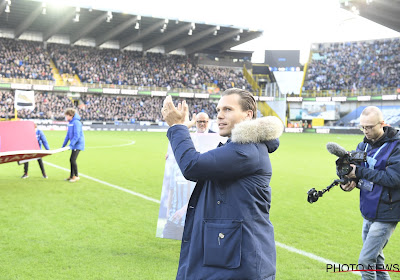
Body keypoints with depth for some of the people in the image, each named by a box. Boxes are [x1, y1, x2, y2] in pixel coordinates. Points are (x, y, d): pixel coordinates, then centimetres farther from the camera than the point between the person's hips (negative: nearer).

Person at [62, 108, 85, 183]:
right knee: (71, 160, 11)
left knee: (73, 160, -11)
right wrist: (63, 145, 16)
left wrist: (71, 145, -24)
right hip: (74, 145, 9)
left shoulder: (76, 122, -17)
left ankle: (76, 176, -1)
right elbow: (68, 135, 17)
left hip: (78, 144, -9)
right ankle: (71, 176, 20)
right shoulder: (70, 123, 12)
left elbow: (77, 135, -23)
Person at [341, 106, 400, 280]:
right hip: (368, 212, 7)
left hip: (385, 215, -7)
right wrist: (349, 182, -15)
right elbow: (354, 171, 9)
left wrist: (359, 172, -23)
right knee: (375, 262, 17)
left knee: (365, 263, -8)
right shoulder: (363, 145, 6)